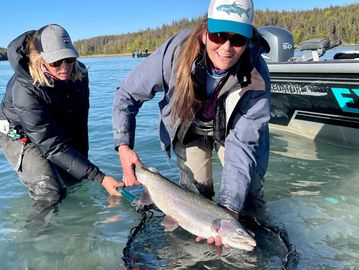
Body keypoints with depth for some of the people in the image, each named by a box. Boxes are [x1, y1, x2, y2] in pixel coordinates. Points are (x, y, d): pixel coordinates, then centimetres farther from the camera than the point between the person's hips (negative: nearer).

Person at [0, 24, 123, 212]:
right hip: (20, 135, -6)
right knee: (50, 194, -19)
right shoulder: (24, 90, -37)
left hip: (61, 132, 6)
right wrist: (100, 178, -42)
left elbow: (81, 120, -5)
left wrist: (82, 158, -5)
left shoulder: (79, 74, -20)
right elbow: (53, 146, -38)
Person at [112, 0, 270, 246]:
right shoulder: (177, 51, -36)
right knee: (195, 194, -3)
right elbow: (128, 93, -24)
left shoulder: (256, 77, -35)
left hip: (232, 129, 1)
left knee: (249, 189, -3)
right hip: (189, 126, 0)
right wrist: (124, 146, -35)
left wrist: (230, 207, -44)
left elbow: (243, 143, -34)